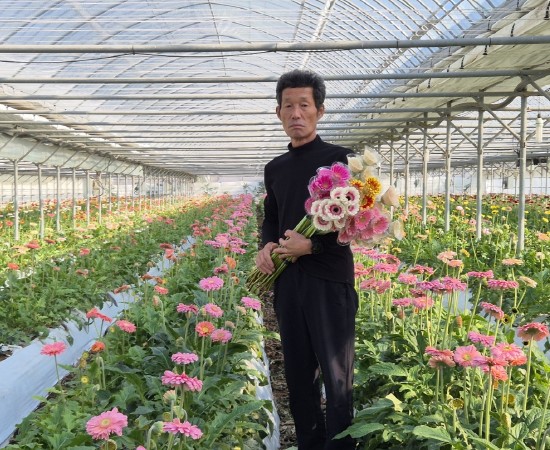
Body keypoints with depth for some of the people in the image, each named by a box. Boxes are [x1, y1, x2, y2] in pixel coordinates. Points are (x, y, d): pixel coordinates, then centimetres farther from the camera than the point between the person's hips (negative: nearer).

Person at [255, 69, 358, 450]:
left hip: (330, 279, -6)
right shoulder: (275, 168, 14)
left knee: (337, 376, -2)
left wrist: (312, 245, -17)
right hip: (287, 280, 6)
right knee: (298, 373, 13)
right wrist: (267, 246, 1)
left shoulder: (338, 158, -3)